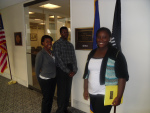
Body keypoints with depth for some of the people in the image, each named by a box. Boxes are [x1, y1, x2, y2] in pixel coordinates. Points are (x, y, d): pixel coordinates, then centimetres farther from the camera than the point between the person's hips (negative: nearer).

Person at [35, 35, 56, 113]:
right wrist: (40, 80, 2)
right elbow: (37, 68, -8)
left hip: (53, 79, 7)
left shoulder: (52, 52, 4)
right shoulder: (40, 54, -16)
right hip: (45, 80, -6)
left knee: (51, 97, 19)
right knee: (46, 98, 7)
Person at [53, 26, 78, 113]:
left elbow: (73, 58, 8)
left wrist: (74, 70, -6)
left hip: (70, 70, 6)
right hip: (61, 69, -5)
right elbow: (58, 59, -13)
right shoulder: (57, 44, -6)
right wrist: (67, 71, -15)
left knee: (68, 90, 12)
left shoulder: (70, 45, 13)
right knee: (62, 90, 2)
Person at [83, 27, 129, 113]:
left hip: (105, 95, -5)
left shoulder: (116, 54, -11)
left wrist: (119, 97, -15)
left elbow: (122, 77, -13)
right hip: (92, 93, 6)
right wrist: (85, 90, 10)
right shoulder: (92, 53, 6)